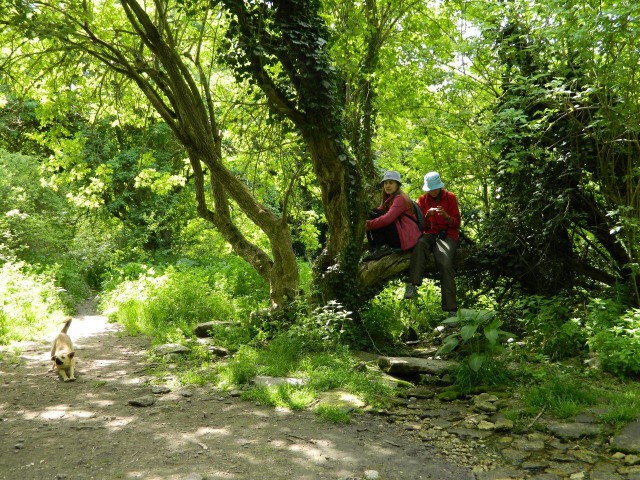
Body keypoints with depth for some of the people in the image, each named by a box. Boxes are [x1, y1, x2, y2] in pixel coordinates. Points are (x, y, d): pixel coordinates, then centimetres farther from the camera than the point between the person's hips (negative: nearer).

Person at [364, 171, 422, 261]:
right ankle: (375, 250, -6)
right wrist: (369, 224, -11)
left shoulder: (400, 198, -12)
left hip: (407, 238, -9)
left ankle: (382, 248, -16)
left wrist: (370, 224, -13)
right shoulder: (389, 199, 18)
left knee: (375, 215, -12)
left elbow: (387, 219, -24)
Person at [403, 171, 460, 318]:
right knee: (420, 243, -38)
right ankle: (412, 285, -48)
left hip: (447, 235, -2)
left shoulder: (450, 197, 7)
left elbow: (456, 223, 4)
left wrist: (445, 215, -17)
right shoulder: (423, 200, 12)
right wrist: (427, 216, -12)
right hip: (430, 235, 2)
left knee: (445, 264, -32)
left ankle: (451, 310, -35)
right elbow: (422, 226, 10)